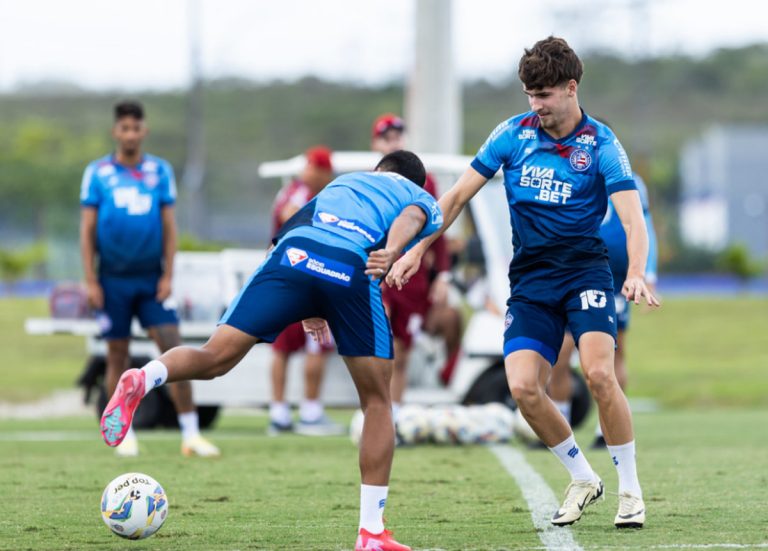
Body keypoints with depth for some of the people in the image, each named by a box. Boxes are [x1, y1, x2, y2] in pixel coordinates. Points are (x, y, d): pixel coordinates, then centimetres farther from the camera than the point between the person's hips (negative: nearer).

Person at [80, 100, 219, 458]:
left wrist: (168, 276, -3)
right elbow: (86, 230, 1)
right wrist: (91, 281, -5)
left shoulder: (160, 171, 5)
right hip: (113, 280, -1)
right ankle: (124, 435, 15)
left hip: (151, 279, 1)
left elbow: (169, 226, 5)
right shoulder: (98, 173, 1)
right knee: (117, 356, 4)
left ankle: (190, 434, -7)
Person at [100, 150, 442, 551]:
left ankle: (140, 381, -34)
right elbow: (408, 220, 6)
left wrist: (306, 309, 41)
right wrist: (392, 252, -15)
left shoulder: (346, 181, 43)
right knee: (377, 402, 13)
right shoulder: (425, 202, 31)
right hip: (354, 270, -2)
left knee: (214, 359, -1)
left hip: (294, 252, 2)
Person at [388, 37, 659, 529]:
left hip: (585, 271, -3)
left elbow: (633, 218, -17)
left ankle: (631, 490, -8)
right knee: (523, 387, -14)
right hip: (530, 280, 3)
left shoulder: (601, 146, -7)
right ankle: (583, 480, 7)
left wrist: (637, 274, -35)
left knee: (598, 373, -25)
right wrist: (417, 249, 6)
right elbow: (459, 194, 11)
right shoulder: (513, 134, 3)